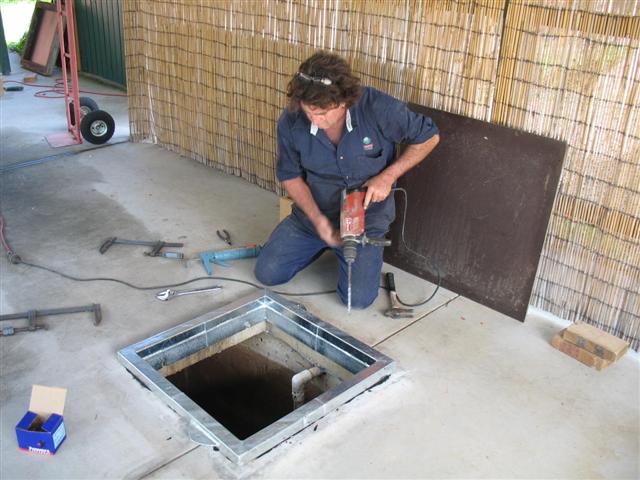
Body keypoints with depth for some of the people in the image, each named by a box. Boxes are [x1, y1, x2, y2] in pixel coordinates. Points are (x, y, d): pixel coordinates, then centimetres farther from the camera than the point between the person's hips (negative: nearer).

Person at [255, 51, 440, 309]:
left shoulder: (378, 109, -26)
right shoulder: (291, 122, -18)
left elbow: (429, 137, -10)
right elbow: (290, 175, -2)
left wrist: (387, 176, -19)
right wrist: (317, 219, -17)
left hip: (366, 218, -2)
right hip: (312, 215, 3)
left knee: (358, 299, -12)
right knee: (267, 273, -1)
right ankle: (322, 245, 26)